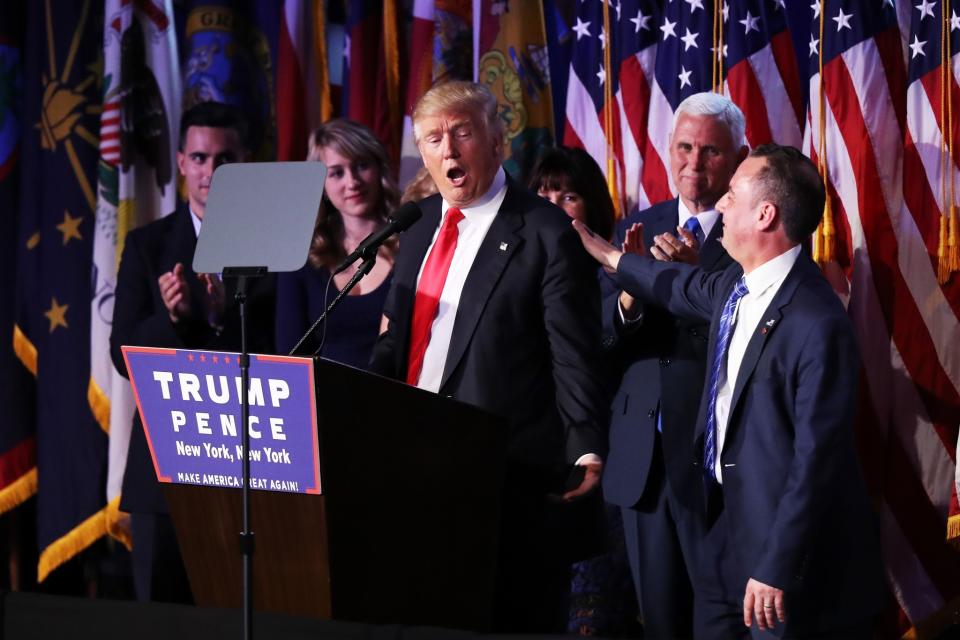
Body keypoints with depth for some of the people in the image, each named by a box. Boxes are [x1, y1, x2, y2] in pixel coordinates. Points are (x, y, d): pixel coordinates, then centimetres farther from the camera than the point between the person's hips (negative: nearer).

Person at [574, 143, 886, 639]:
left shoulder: (816, 324, -25)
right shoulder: (736, 287, 3)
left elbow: (816, 459, -24)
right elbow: (689, 288, 30)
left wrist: (777, 569, -23)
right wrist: (610, 258, 42)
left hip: (783, 536, -9)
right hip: (725, 521, 9)